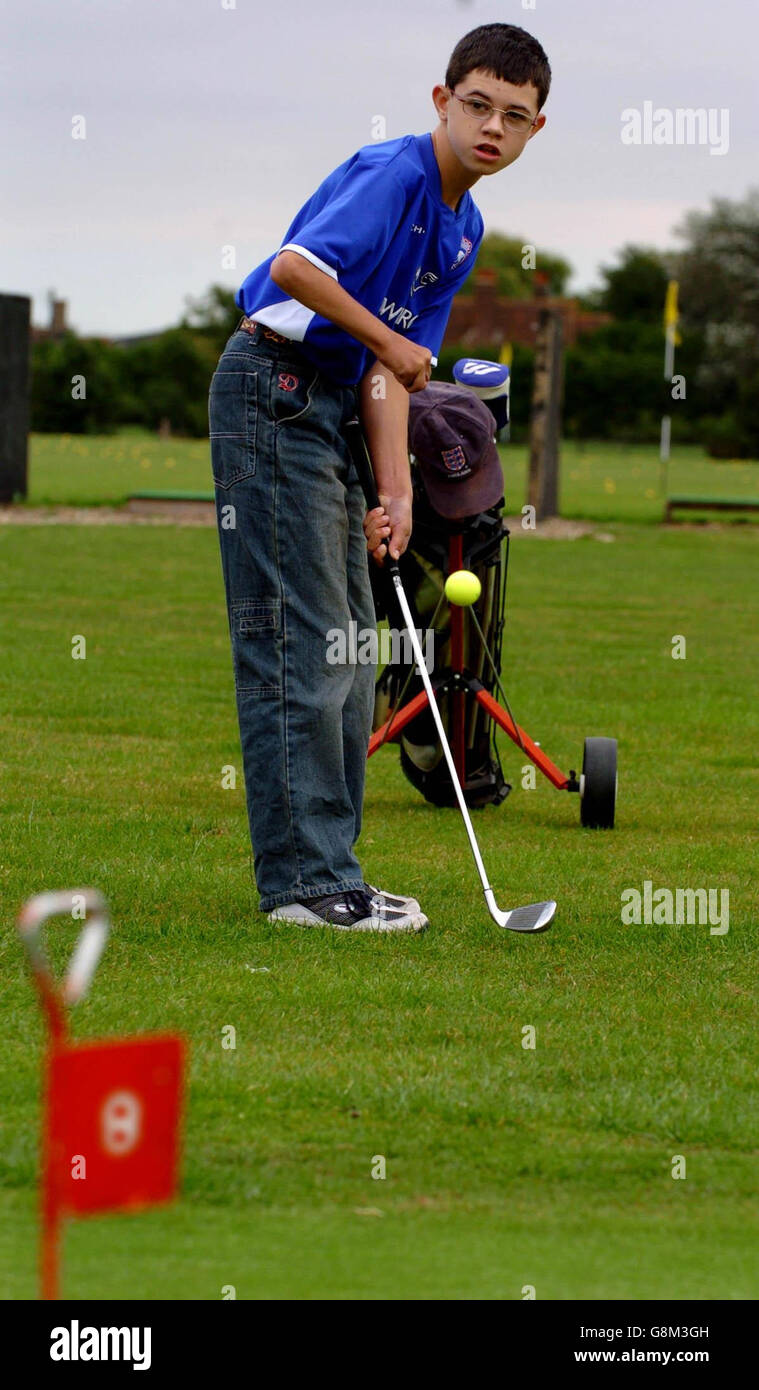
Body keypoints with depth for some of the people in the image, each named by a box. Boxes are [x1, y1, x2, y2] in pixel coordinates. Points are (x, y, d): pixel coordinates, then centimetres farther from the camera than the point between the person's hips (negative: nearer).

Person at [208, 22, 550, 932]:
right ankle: (304, 877, -10)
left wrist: (394, 491, -1)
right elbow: (296, 266, -28)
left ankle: (324, 869, 16)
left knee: (346, 646, 11)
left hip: (328, 410, 10)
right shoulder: (393, 173, -14)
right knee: (299, 641, -10)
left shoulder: (463, 232, 14)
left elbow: (391, 370, 10)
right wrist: (386, 339, -14)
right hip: (275, 387, -10)